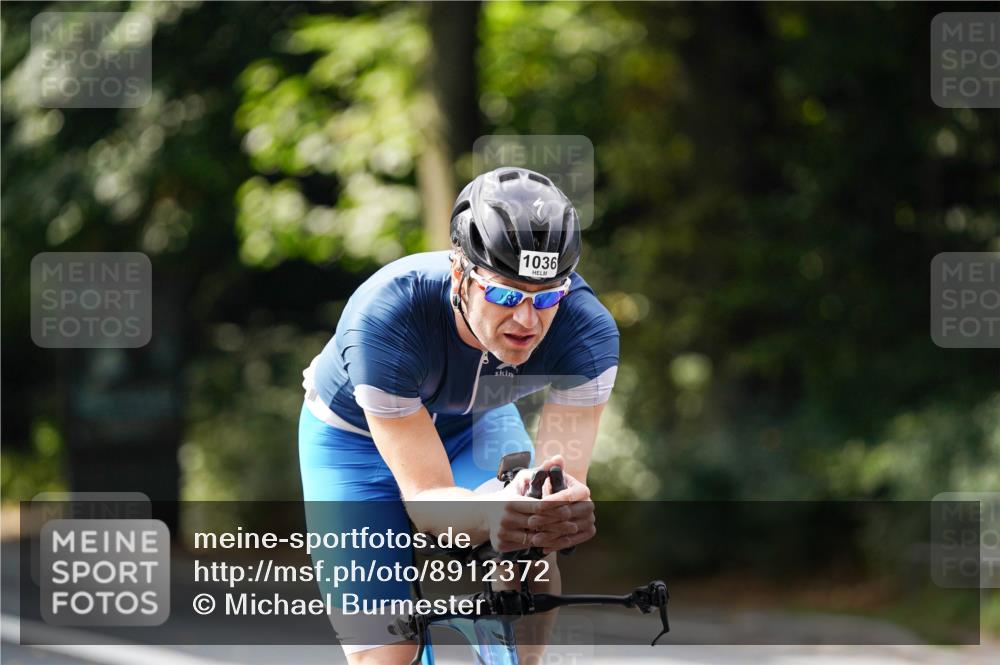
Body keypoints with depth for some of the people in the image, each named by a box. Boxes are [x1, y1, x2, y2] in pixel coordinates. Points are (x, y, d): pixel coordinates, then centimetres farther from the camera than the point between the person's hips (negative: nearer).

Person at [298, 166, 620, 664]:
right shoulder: (385, 319, -41)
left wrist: (566, 507, -59)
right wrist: (496, 513, -63)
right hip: (357, 436, -3)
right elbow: (426, 497, -40)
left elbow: (564, 476, -34)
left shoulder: (587, 329, -34)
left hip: (475, 419, 3)